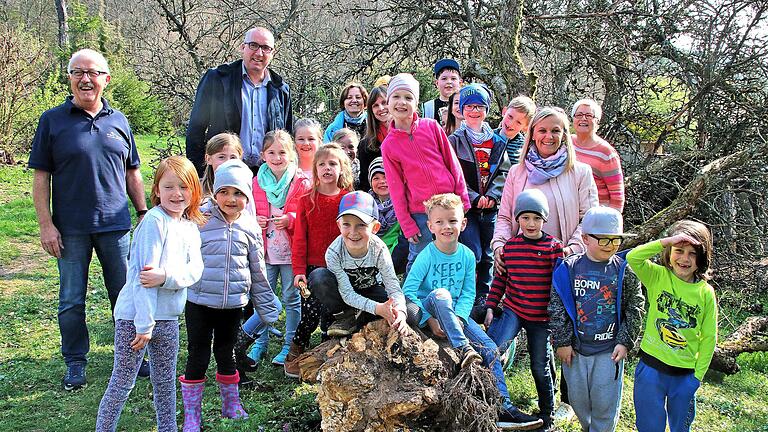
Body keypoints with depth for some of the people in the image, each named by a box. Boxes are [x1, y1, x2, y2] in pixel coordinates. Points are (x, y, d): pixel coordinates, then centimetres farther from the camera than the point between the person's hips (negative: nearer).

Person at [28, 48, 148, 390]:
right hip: (70, 229, -2)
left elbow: (132, 172, 14)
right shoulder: (52, 120, -1)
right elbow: (41, 177, -2)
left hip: (115, 224, 2)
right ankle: (75, 364, 22)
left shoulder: (118, 121, 8)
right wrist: (46, 224, -8)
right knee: (71, 301, 7)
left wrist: (143, 213, 10)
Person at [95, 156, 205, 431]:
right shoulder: (154, 220, -16)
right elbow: (142, 275, -19)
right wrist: (144, 323, -20)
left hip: (168, 318, 7)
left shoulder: (191, 226, 6)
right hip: (135, 315, -7)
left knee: (166, 382, 18)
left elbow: (195, 270, -5)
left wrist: (166, 276, -25)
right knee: (122, 383, 3)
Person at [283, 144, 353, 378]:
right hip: (313, 268, 0)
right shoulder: (306, 200, 2)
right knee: (310, 313, -4)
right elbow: (299, 237, 0)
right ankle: (295, 353, 16)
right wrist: (299, 269, -7)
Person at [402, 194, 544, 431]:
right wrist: (430, 320, -22)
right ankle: (463, 347, -38)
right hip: (428, 311, -4)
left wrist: (458, 318, -17)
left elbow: (468, 294, 1)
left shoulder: (467, 256, 0)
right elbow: (407, 291, -16)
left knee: (489, 347, -13)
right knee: (440, 294, -37)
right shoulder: (427, 256, -13)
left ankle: (502, 406, -12)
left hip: (456, 314, 4)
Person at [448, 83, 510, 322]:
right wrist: (474, 198, -13)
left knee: (488, 255, 9)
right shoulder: (455, 140, 0)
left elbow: (504, 172, 8)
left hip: (491, 207, 4)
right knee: (473, 254, -12)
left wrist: (492, 196, -6)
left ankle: (484, 298, 21)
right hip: (466, 207, -4)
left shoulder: (497, 141, 12)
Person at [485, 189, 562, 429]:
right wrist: (490, 308, 4)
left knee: (540, 366, 11)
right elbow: (500, 279, 9)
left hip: (541, 317, -1)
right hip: (513, 310, 1)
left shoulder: (554, 247, -7)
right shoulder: (509, 246, 1)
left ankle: (547, 412, 32)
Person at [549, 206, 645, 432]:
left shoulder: (624, 270, -4)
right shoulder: (569, 268, -5)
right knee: (578, 399, 14)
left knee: (606, 401, 4)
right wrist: (562, 341, -4)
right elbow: (557, 307, -3)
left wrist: (625, 342, -4)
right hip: (575, 348, 1)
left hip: (610, 349, -1)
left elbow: (635, 309, 1)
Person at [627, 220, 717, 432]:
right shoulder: (657, 276, -8)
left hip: (685, 373, 1)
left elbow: (709, 338, 1)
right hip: (651, 366, -1)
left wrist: (698, 375, -1)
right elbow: (632, 257, -27)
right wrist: (667, 241, -31)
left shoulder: (706, 292, -5)